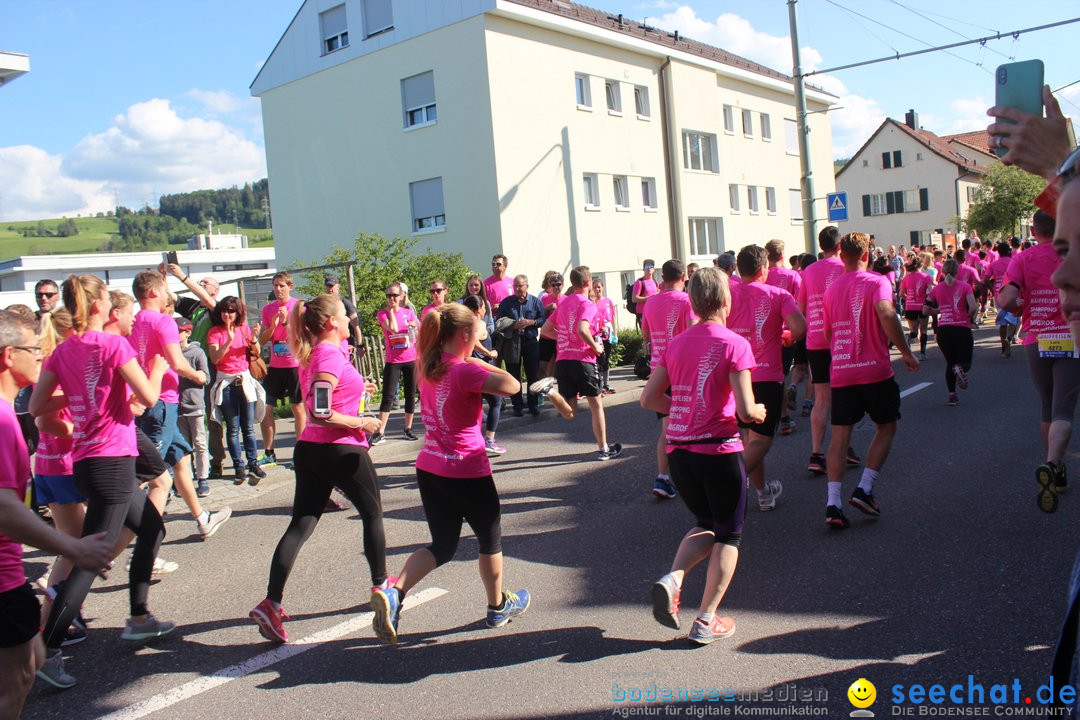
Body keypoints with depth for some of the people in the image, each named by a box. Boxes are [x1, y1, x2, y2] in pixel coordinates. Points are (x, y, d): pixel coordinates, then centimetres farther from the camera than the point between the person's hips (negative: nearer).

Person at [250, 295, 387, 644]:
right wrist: (361, 423, -13)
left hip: (310, 449, 8)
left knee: (300, 526, 3)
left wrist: (355, 387, 22)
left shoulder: (312, 353, 11)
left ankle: (271, 604, -5)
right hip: (342, 450, -8)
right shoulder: (331, 355, -16)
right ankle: (381, 584, 29)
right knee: (372, 514, 14)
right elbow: (320, 412, -23)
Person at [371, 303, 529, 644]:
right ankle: (499, 606, 34)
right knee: (490, 540, 17)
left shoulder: (428, 369, 4)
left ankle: (392, 592, -8)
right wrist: (478, 361, -13)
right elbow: (512, 386, -25)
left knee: (442, 546, 15)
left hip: (430, 469, 7)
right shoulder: (464, 371, -20)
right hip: (467, 472, -7)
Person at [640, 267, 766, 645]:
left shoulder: (675, 343, 6)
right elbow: (746, 410, -16)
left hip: (678, 451, 5)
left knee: (706, 524, 25)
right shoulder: (734, 344, -11)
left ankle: (672, 579, 1)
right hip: (719, 450, -5)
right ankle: (706, 621, 14)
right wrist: (760, 412, 5)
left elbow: (648, 398, 7)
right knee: (729, 534, 15)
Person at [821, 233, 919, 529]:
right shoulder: (877, 282, -5)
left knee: (840, 435, 4)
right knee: (886, 427, 14)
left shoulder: (831, 288, 10)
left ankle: (833, 503, -6)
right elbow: (886, 314, -24)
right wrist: (905, 351, -16)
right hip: (874, 370, -4)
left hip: (840, 372, 4)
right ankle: (865, 489, 3)